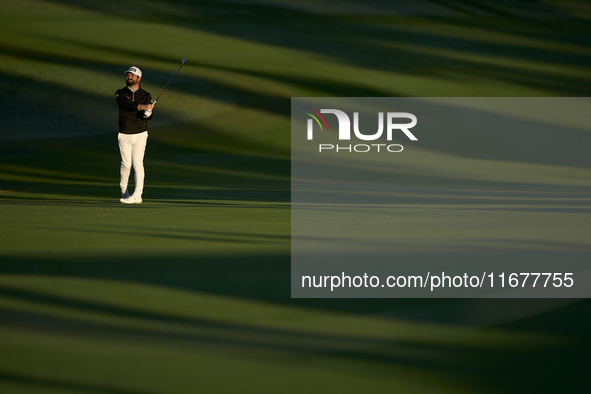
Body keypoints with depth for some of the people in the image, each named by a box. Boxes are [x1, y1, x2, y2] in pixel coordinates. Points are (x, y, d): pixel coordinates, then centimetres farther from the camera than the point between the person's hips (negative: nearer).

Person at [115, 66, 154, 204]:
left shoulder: (146, 96, 4)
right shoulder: (120, 94, 1)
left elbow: (148, 114, -8)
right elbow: (126, 104, -20)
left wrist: (147, 114, -34)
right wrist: (142, 107, -37)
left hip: (140, 135, -1)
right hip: (124, 136, 1)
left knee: (137, 164, -10)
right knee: (126, 164, 1)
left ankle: (137, 195, -14)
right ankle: (123, 188, 28)